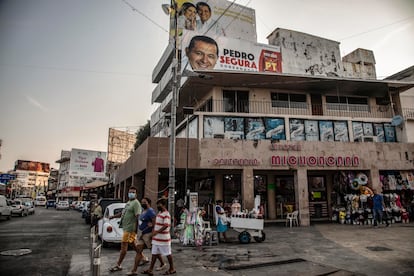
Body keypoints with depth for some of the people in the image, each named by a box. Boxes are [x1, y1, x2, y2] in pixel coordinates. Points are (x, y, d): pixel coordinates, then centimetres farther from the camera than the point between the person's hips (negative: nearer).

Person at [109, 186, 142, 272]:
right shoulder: (128, 202, 16)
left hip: (130, 228, -10)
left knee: (123, 246, -4)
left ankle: (118, 265, 6)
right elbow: (123, 213, 26)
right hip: (126, 227, 10)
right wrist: (113, 216, 17)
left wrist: (138, 228, -23)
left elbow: (138, 216, -20)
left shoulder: (136, 203, -14)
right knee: (132, 244, 17)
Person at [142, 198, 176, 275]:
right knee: (154, 253, 11)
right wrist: (153, 229, 7)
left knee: (168, 254, 5)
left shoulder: (166, 214, -18)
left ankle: (172, 269, 20)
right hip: (156, 238, 9)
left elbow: (166, 225, -25)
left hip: (163, 238, -9)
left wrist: (157, 232, -24)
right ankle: (150, 269, 17)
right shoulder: (159, 213, 12)